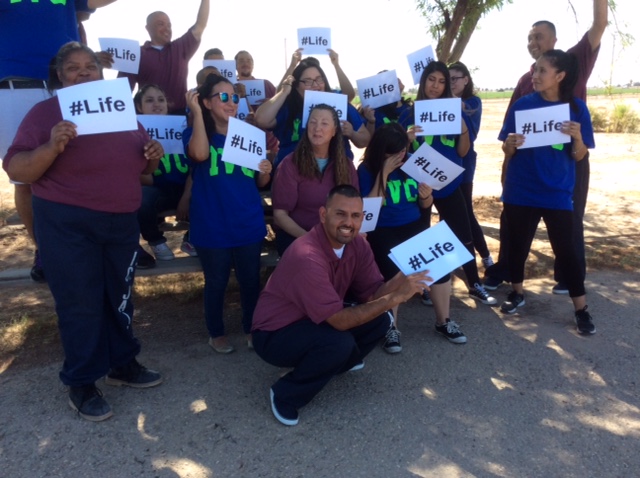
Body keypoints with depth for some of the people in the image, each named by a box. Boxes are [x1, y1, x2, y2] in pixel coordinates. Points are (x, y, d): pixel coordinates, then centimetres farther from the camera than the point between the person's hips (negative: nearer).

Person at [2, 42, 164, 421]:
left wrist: (153, 156, -5)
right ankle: (82, 383, 17)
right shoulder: (46, 112, -3)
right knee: (80, 304, 2)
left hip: (123, 221, 5)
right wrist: (52, 146, -28)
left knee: (121, 297, 15)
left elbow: (141, 168, 18)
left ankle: (123, 364, 32)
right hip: (68, 224, -5)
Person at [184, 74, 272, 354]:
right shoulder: (195, 133, 0)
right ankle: (216, 333, 29)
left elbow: (260, 183, 13)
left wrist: (266, 171, -9)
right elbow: (200, 154, -26)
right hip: (213, 227, -3)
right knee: (216, 282, 10)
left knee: (251, 280, 11)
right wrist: (196, 112, -21)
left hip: (249, 224, 3)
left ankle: (252, 329, 30)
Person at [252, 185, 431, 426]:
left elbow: (372, 295, -8)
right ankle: (285, 395, -7)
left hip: (316, 323, 8)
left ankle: (334, 363, 17)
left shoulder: (357, 244, -8)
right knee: (339, 342, -33)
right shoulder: (308, 257, -34)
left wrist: (400, 279, -27)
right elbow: (340, 320, -34)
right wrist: (395, 298, -35)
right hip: (275, 335, -7)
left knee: (380, 321, -8)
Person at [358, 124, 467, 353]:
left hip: (414, 226, 4)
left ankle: (443, 321, 1)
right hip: (383, 231, -3)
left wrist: (426, 196, -10)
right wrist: (383, 173, -18)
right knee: (392, 271, -29)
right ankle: (391, 328, -7)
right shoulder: (367, 170, -5)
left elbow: (425, 205, 14)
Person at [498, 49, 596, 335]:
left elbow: (579, 156, -1)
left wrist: (577, 137, -21)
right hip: (520, 191, 1)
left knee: (565, 250, 1)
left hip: (557, 194, -1)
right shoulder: (522, 105, -2)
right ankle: (517, 293, 32)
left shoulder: (577, 108, -2)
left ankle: (581, 309, 14)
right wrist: (510, 145, -21)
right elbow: (507, 151, 1)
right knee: (518, 244, 11)